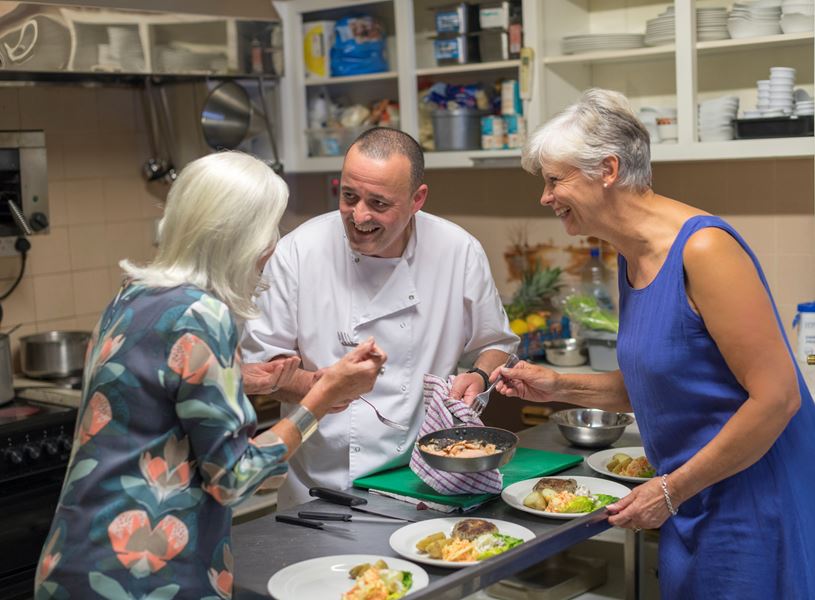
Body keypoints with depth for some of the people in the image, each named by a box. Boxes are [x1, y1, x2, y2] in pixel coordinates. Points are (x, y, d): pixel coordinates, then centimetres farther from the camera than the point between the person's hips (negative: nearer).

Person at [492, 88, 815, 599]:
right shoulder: (633, 259, 5)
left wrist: (671, 490, -17)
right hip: (692, 502, 8)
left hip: (752, 507, -8)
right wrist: (562, 387, 3)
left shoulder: (703, 249, -22)